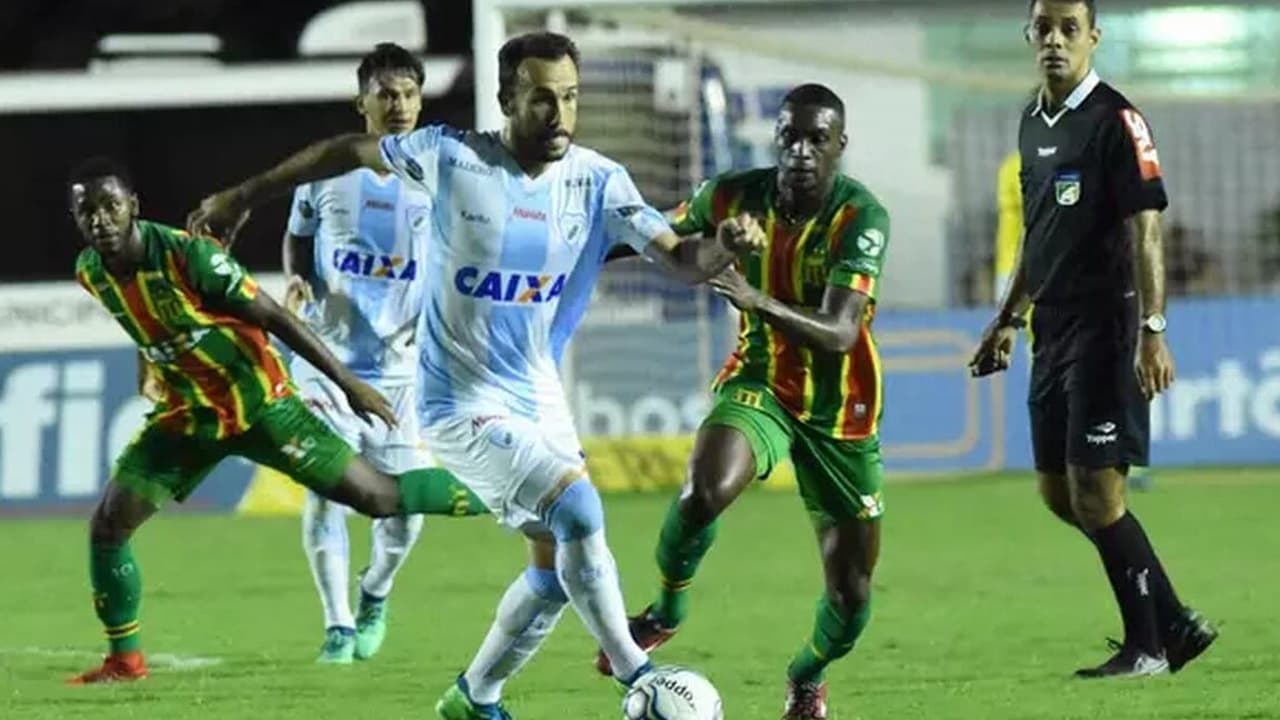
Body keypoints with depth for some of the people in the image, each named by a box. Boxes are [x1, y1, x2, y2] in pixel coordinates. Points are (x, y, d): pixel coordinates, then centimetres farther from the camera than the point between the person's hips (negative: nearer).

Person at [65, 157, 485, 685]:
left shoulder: (187, 255, -25)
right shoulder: (90, 273, -8)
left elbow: (272, 316, -20)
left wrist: (348, 382, -17)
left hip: (257, 403, -5)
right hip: (188, 415, 5)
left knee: (378, 497, -6)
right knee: (109, 522, -6)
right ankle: (124, 660, 9)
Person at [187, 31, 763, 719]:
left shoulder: (598, 182, -8)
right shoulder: (452, 157, -17)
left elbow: (680, 260, -14)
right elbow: (349, 150, -1)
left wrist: (722, 246, -38)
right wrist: (244, 195, 6)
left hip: (539, 397, 6)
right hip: (464, 404, -6)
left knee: (556, 569, 12)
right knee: (578, 509, -23)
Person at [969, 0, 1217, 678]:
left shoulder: (1116, 121, -11)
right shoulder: (1033, 123, 13)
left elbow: (1144, 230, -16)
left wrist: (1152, 331, -23)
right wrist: (1007, 320, 23)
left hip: (1104, 326, -9)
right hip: (1053, 331, 9)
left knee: (1095, 490, -9)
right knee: (1059, 493, 10)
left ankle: (1147, 647, 2)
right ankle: (1174, 623, 19)